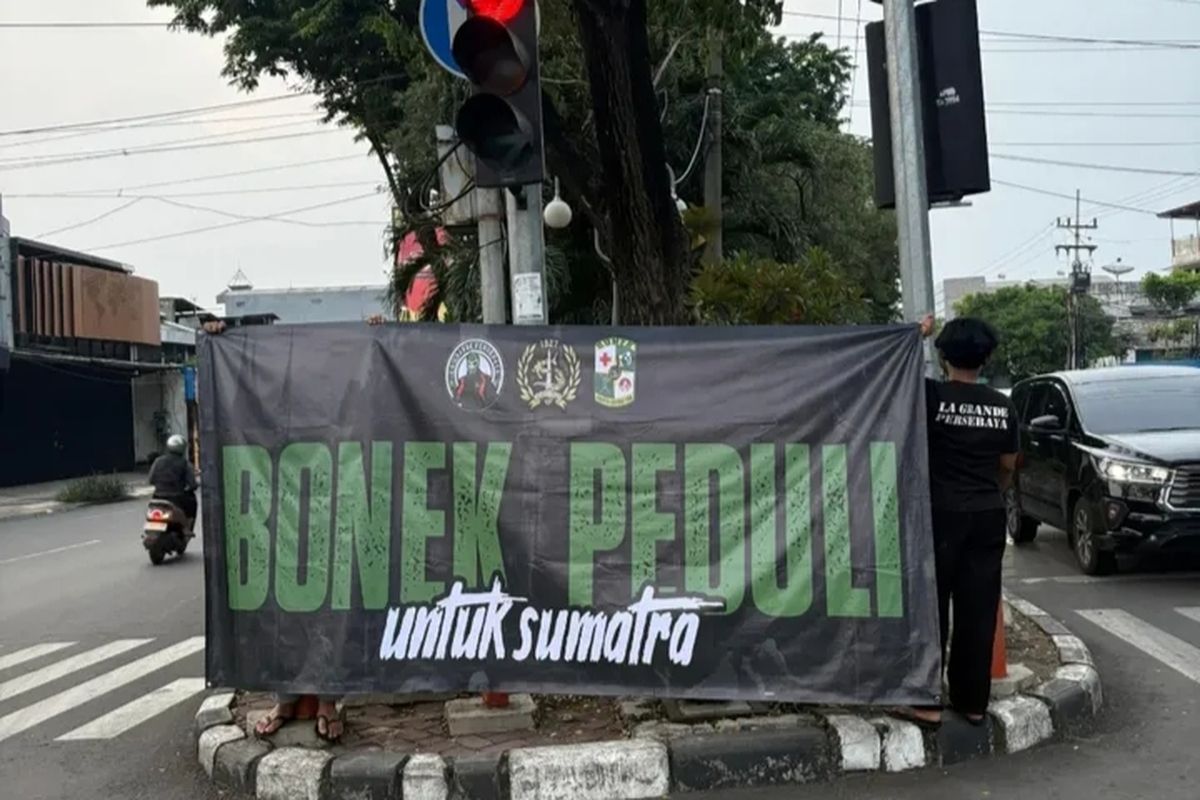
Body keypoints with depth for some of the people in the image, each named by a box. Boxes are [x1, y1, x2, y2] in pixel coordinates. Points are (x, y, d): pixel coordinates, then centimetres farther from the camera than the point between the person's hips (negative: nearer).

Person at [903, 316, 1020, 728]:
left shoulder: (933, 396, -11)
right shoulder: (1003, 406, 2)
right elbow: (1008, 467, 11)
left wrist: (917, 336, 10)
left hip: (942, 514, -4)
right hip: (988, 517, 4)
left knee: (931, 608, 3)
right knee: (978, 612, 8)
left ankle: (926, 701, 5)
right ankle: (973, 702, 15)